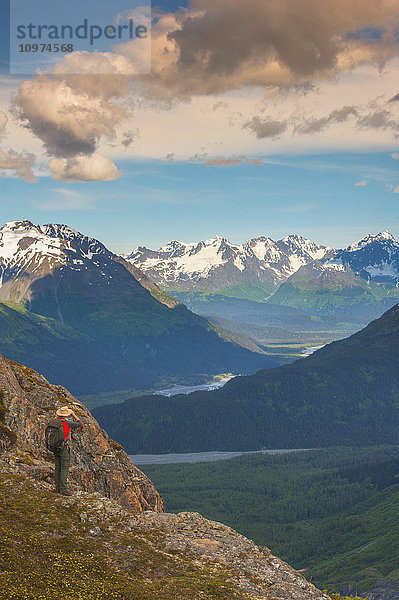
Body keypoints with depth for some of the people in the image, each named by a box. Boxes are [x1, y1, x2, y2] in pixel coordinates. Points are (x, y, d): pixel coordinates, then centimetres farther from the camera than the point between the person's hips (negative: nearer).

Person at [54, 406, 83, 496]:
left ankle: (58, 487, 14)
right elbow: (80, 424, 0)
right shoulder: (67, 423, -14)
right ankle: (63, 489, -8)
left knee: (57, 468, 10)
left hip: (55, 448, 7)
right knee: (64, 469, -5)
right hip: (64, 448, -7)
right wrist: (73, 415, 9)